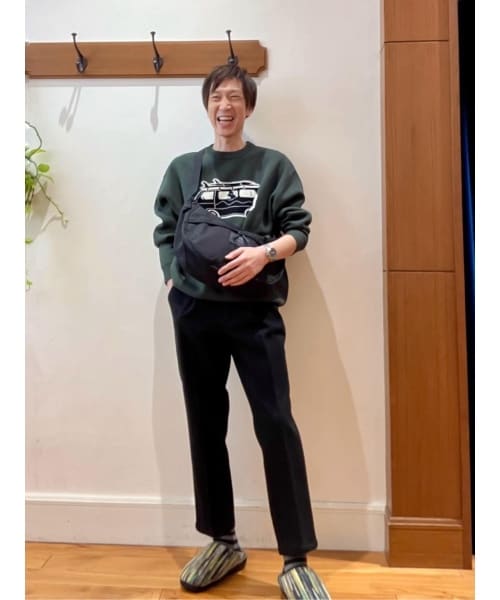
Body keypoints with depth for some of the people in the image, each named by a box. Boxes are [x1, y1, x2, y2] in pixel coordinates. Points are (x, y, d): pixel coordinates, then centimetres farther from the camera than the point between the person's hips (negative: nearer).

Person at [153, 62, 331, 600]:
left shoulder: (274, 165, 9)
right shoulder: (182, 169, 15)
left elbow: (298, 229, 3)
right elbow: (164, 233, 15)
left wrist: (265, 253, -15)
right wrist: (172, 280, 0)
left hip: (255, 311, -2)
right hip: (194, 311, 3)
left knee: (277, 426, -7)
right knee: (205, 427, 9)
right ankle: (223, 542, 27)